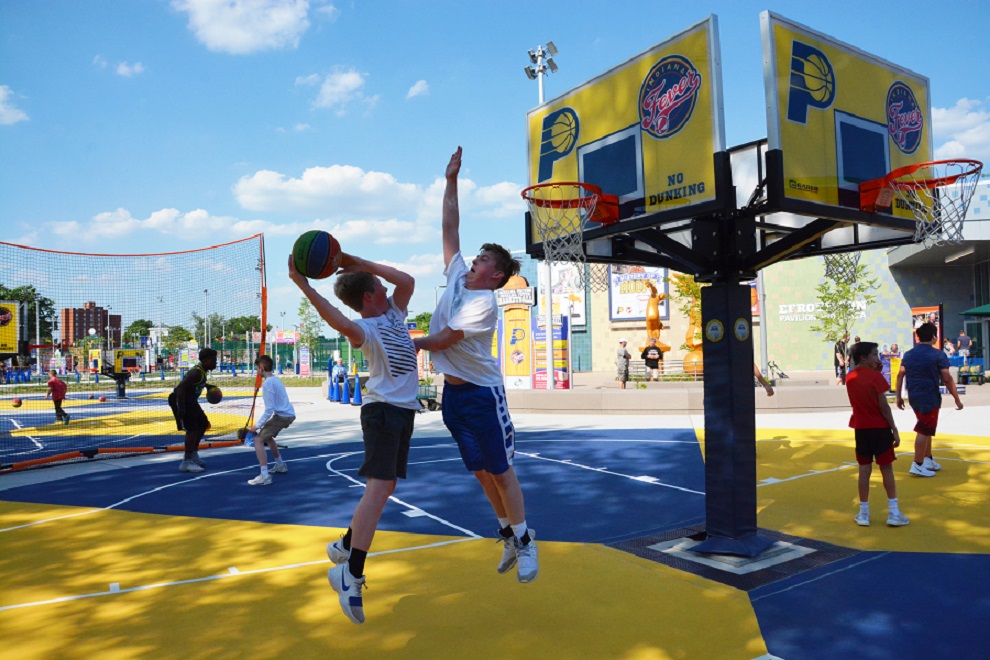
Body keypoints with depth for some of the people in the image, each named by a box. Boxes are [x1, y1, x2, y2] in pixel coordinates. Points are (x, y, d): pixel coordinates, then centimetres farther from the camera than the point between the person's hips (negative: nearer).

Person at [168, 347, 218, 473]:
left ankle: (193, 454, 29)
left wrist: (207, 385, 23)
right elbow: (181, 387, -30)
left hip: (190, 401, 11)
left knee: (203, 425, 17)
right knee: (192, 429, -13)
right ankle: (186, 462, -9)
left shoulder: (202, 371, 7)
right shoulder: (197, 372, -24)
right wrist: (181, 409, -32)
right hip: (180, 400, -11)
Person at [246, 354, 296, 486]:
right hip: (289, 414, 10)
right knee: (266, 436, 30)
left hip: (282, 416, -10)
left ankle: (265, 476, -18)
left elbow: (269, 409, -20)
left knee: (258, 440, -11)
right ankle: (280, 465, 42)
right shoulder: (276, 379, 11)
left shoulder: (267, 383, -16)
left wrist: (257, 425, -16)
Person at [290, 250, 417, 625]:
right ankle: (351, 573, -13)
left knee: (386, 486, 14)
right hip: (382, 410, -9)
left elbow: (407, 281, 1)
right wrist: (305, 287, -39)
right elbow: (344, 325, -33)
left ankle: (345, 547, 28)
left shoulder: (394, 313, 14)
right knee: (379, 486, -17)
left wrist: (360, 264, 0)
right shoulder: (365, 328, -10)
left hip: (404, 410, 9)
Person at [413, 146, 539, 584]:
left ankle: (525, 541, 14)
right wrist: (451, 181, 7)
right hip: (453, 392, 7)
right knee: (481, 471, 13)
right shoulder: (457, 276, 6)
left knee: (500, 470, 0)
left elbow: (443, 341, -16)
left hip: (481, 394, -7)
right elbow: (449, 228, 9)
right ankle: (508, 535, 27)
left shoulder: (484, 304, -14)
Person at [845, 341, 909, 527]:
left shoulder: (849, 377, 5)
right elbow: (883, 406, -13)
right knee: (886, 469, 5)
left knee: (864, 469, 8)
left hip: (861, 428, 5)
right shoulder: (876, 376, -13)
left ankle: (863, 513, 10)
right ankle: (893, 513, 9)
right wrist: (894, 429, -7)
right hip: (880, 428, -4)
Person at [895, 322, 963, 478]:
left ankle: (928, 460, 28)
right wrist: (957, 399, -3)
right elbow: (947, 379, -11)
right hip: (929, 398, -6)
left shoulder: (908, 354, 7)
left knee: (926, 429, 20)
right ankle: (917, 465, -1)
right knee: (925, 431, -2)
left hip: (914, 397, 6)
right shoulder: (938, 355, -9)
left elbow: (900, 375, 7)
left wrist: (899, 397, 12)